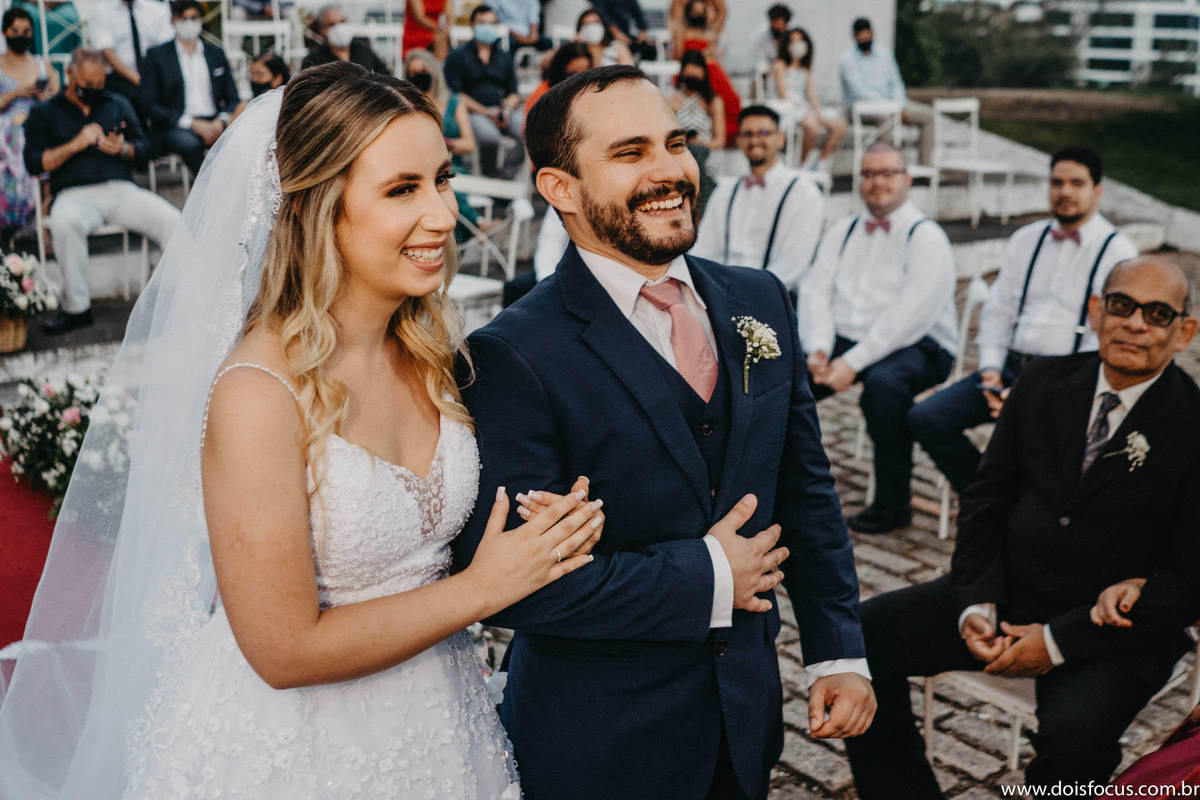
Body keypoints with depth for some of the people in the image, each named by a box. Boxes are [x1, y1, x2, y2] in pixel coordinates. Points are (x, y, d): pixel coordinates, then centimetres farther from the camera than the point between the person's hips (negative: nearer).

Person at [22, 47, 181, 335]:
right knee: (64, 222, -39)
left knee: (172, 221, -26)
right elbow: (33, 163, 4)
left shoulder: (118, 105, 23)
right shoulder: (44, 113, 15)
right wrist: (75, 145, -9)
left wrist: (123, 149, -4)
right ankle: (76, 307, -26)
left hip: (121, 189, 2)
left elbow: (144, 147, 19)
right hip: (75, 193, -2)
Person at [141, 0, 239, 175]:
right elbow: (151, 106, 1)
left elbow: (232, 99, 18)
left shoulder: (216, 53, 20)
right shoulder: (156, 55, 9)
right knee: (188, 143, -39)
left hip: (214, 123, 2)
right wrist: (192, 123, -13)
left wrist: (221, 121, -7)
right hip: (175, 127, -2)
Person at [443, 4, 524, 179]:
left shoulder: (504, 56, 21)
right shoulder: (457, 55, 7)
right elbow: (456, 94, -3)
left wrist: (507, 109, -6)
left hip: (502, 111, 4)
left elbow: (514, 94, 18)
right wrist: (487, 113, -12)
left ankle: (506, 173, -10)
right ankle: (490, 174, -6)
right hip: (472, 112, -4)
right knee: (490, 136, -36)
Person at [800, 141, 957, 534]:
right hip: (844, 340, 6)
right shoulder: (843, 230, 16)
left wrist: (854, 363, -24)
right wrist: (819, 349, -11)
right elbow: (816, 291, 7)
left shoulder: (926, 237, -5)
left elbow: (910, 314, -17)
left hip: (917, 347, -6)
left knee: (883, 383, -37)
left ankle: (893, 504, -21)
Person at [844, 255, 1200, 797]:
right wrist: (976, 605, -8)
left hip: (1116, 632, -4)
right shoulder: (1044, 382, 5)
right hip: (1008, 594, 5)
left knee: (1074, 732, -34)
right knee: (862, 634, -11)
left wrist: (1059, 640, -17)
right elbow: (986, 497, 7)